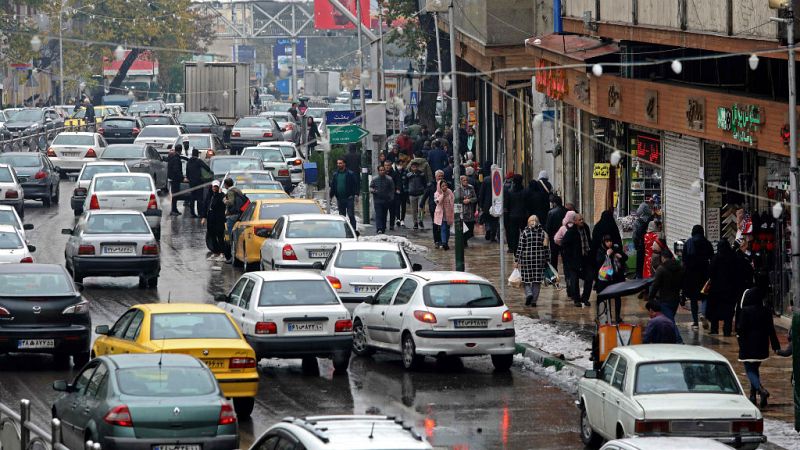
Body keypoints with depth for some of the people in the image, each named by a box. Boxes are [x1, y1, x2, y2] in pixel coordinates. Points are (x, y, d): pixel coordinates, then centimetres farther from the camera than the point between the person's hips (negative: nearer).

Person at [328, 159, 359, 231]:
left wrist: (356, 194, -14)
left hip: (349, 198, -5)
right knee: (341, 215, 9)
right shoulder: (335, 175, 12)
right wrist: (331, 196, 8)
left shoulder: (350, 174, -1)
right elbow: (332, 186, 16)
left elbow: (355, 184, -3)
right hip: (339, 199, 5)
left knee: (351, 215, -8)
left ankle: (353, 230, -7)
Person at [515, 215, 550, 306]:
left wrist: (516, 261, -2)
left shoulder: (525, 233, -7)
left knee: (526, 279, 9)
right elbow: (546, 248, 3)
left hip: (527, 258, -2)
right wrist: (547, 260, 12)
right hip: (540, 259, 2)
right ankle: (534, 300, 7)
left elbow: (520, 248, -6)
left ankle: (528, 293, -15)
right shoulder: (543, 232, 0)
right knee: (537, 281, 8)